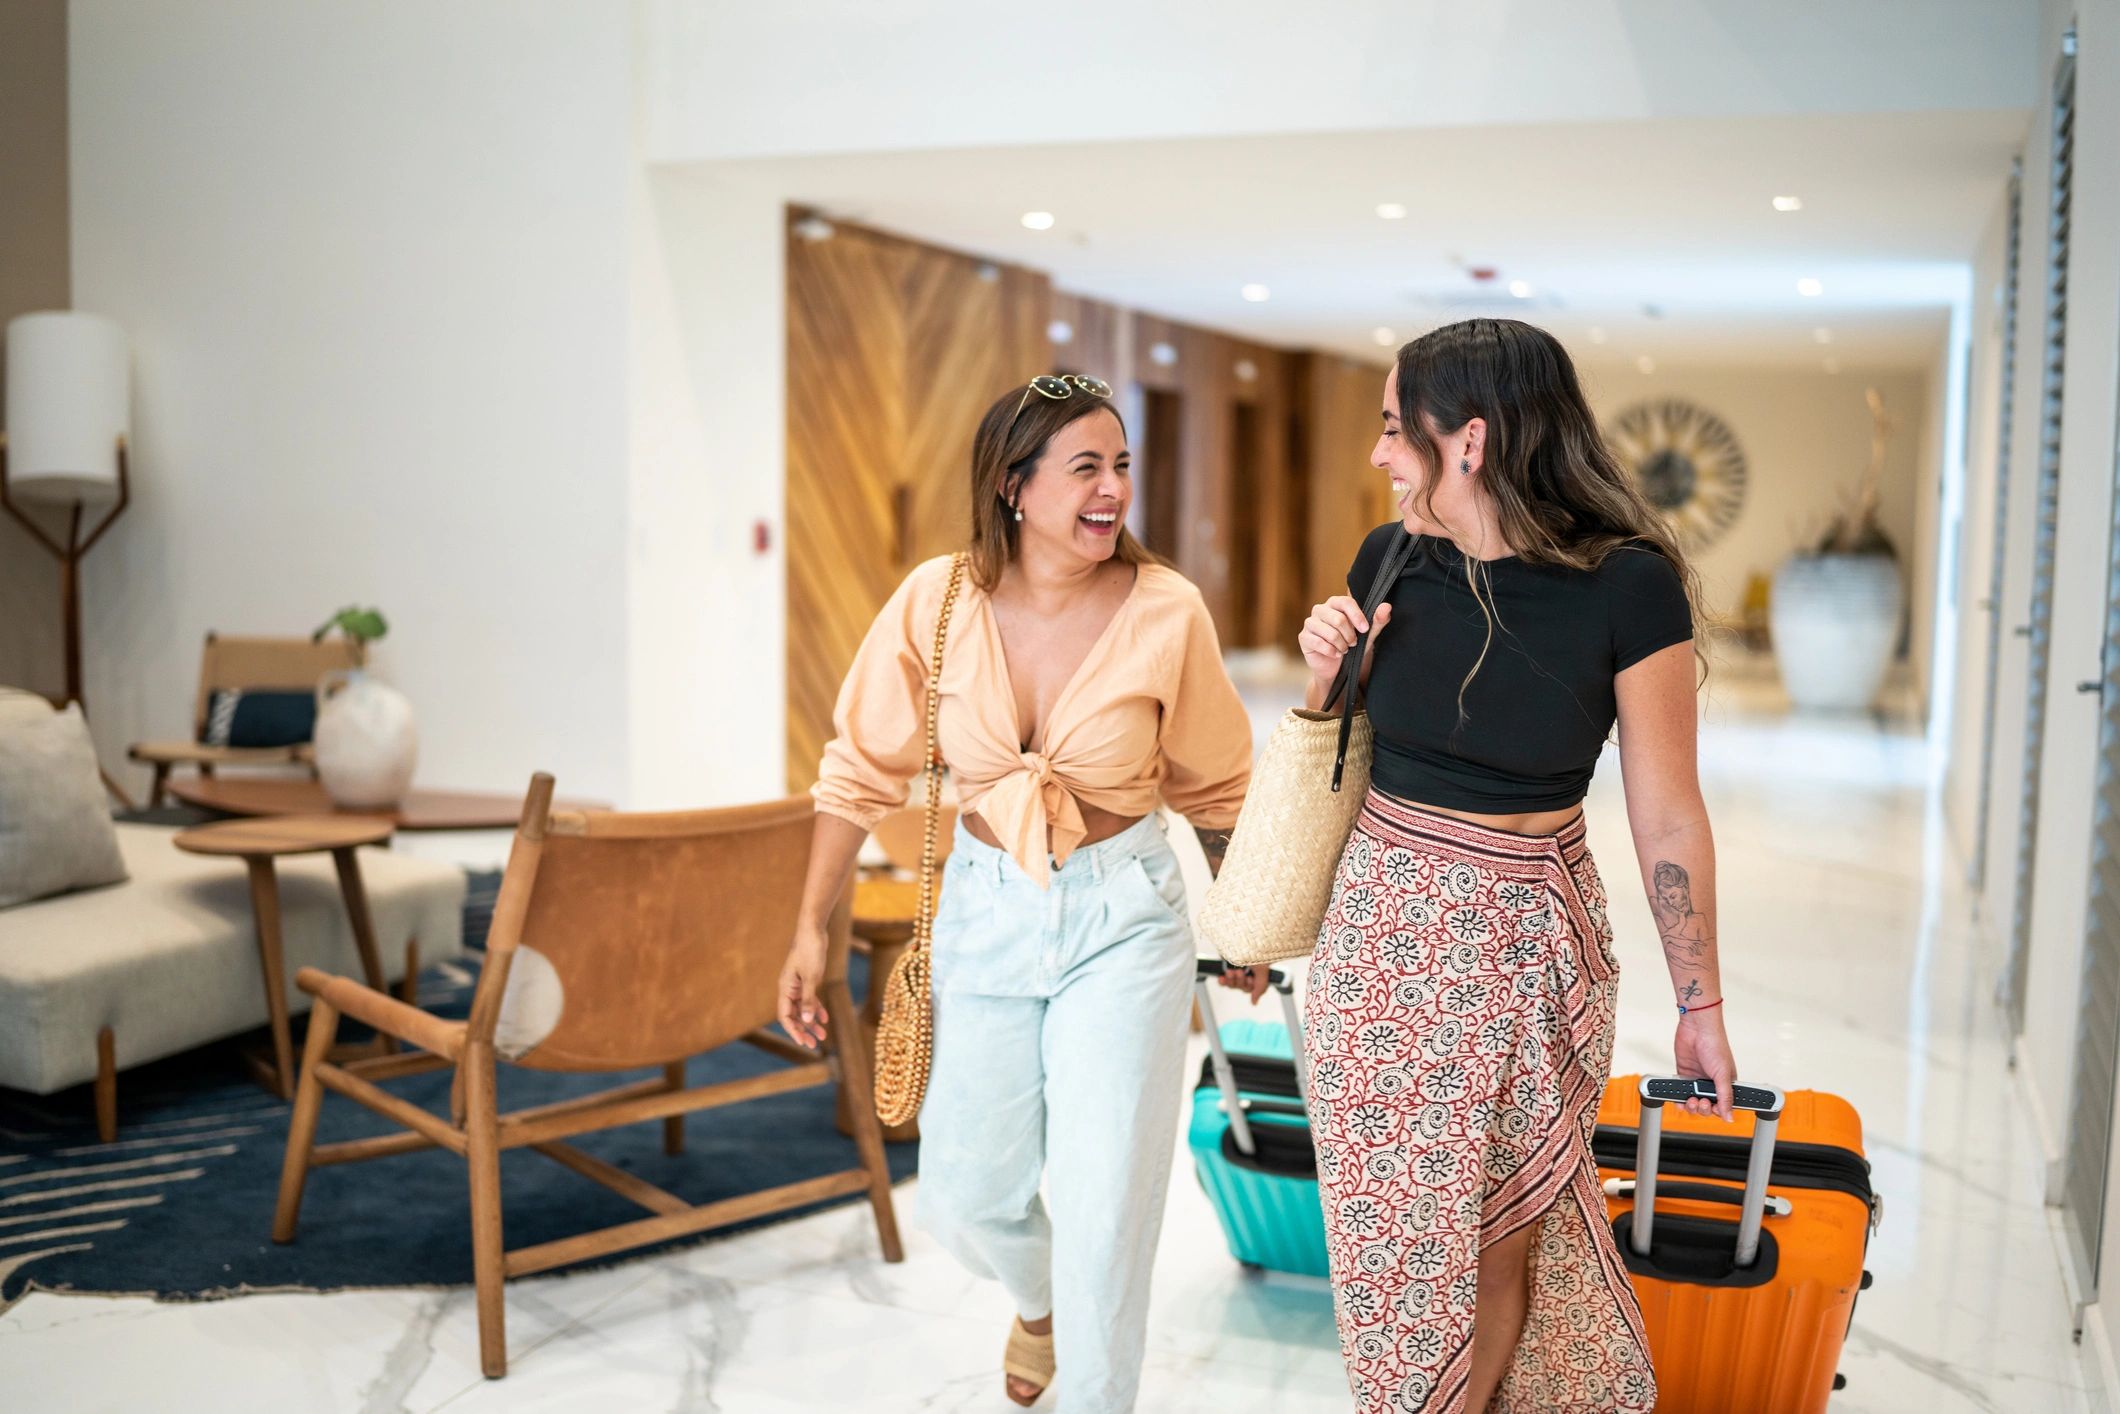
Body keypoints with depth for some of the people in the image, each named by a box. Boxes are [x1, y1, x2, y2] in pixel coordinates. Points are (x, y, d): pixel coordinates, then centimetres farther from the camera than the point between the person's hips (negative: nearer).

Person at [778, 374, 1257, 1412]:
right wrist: (812, 925, -3)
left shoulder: (1166, 611, -15)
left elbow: (1214, 784, 1)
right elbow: (861, 769, -1)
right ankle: (1041, 1300, 50)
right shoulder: (938, 600, -13)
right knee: (962, 1198, 14)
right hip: (985, 909, 2)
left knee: (1103, 1211, -1)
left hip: (1123, 917, -2)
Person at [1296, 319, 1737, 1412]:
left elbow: (1667, 815, -9)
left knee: (1494, 1235, 10)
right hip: (1382, 925, 3)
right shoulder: (1390, 558, -3)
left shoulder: (1627, 585, -15)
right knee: (1394, 1223, 12)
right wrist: (1327, 667, -8)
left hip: (1524, 944, -3)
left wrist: (1701, 1005, -4)